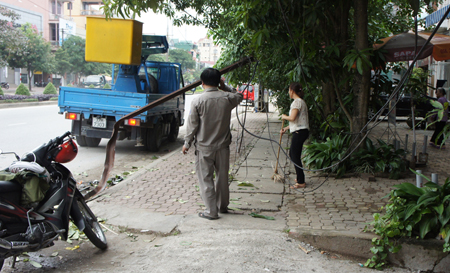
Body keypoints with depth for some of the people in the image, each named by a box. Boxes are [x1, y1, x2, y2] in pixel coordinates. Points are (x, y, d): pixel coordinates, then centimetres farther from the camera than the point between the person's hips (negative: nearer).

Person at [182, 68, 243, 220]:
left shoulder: (198, 101, -13)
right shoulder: (227, 98, -5)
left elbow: (192, 125, -7)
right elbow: (239, 96, 20)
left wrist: (187, 143, 4)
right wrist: (225, 87, 16)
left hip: (204, 147, -3)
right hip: (223, 146, 4)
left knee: (206, 179, 5)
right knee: (222, 177, 17)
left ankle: (211, 211, 7)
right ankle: (223, 206, 31)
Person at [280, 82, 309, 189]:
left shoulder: (297, 102, -13)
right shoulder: (300, 101, 18)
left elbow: (292, 118, -24)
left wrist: (284, 117, -4)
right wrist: (286, 128, 20)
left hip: (299, 132, -10)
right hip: (301, 131, 10)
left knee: (295, 156, -6)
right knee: (292, 154, 19)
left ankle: (301, 182, -3)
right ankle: (300, 178, 26)